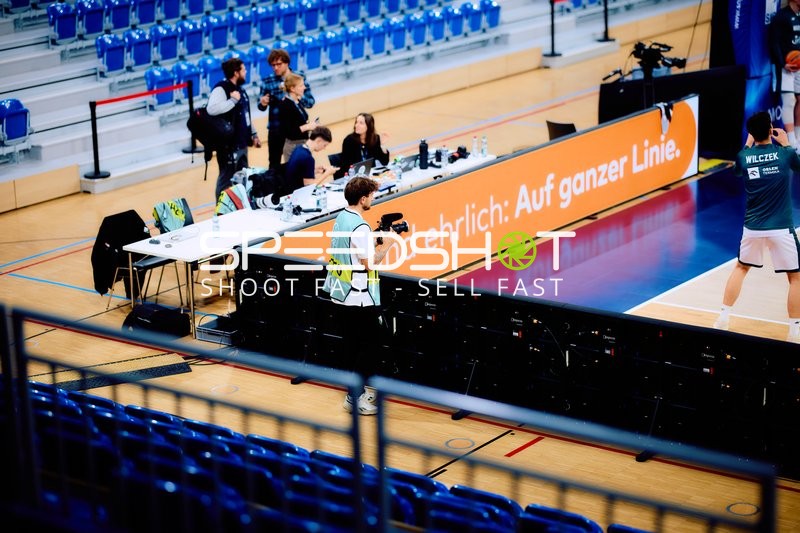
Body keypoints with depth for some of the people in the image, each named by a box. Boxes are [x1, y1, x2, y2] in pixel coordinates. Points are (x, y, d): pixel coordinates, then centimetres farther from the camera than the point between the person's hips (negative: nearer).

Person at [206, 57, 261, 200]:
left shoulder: (240, 89, 14)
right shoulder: (221, 89, -16)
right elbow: (211, 109, -35)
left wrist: (253, 134, 21)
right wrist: (233, 100, -26)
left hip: (241, 144, 10)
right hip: (229, 145, -10)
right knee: (226, 179, -4)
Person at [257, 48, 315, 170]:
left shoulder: (300, 77, -2)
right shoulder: (267, 81, -3)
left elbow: (310, 102, -4)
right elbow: (261, 107, 2)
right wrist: (263, 103, -22)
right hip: (276, 129, 0)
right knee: (274, 163, 7)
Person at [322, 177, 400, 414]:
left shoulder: (341, 218, 7)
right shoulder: (360, 227, -22)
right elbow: (370, 262, -20)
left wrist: (377, 238, 11)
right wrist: (389, 243, -11)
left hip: (343, 294, 10)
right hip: (360, 298, -9)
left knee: (353, 345, 17)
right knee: (366, 346, 0)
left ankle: (363, 388, 29)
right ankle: (354, 398, 3)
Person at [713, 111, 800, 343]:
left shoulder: (744, 156, -2)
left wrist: (748, 145, 27)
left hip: (753, 227, 3)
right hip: (781, 228, -3)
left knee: (741, 267, 25)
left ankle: (724, 316, 22)